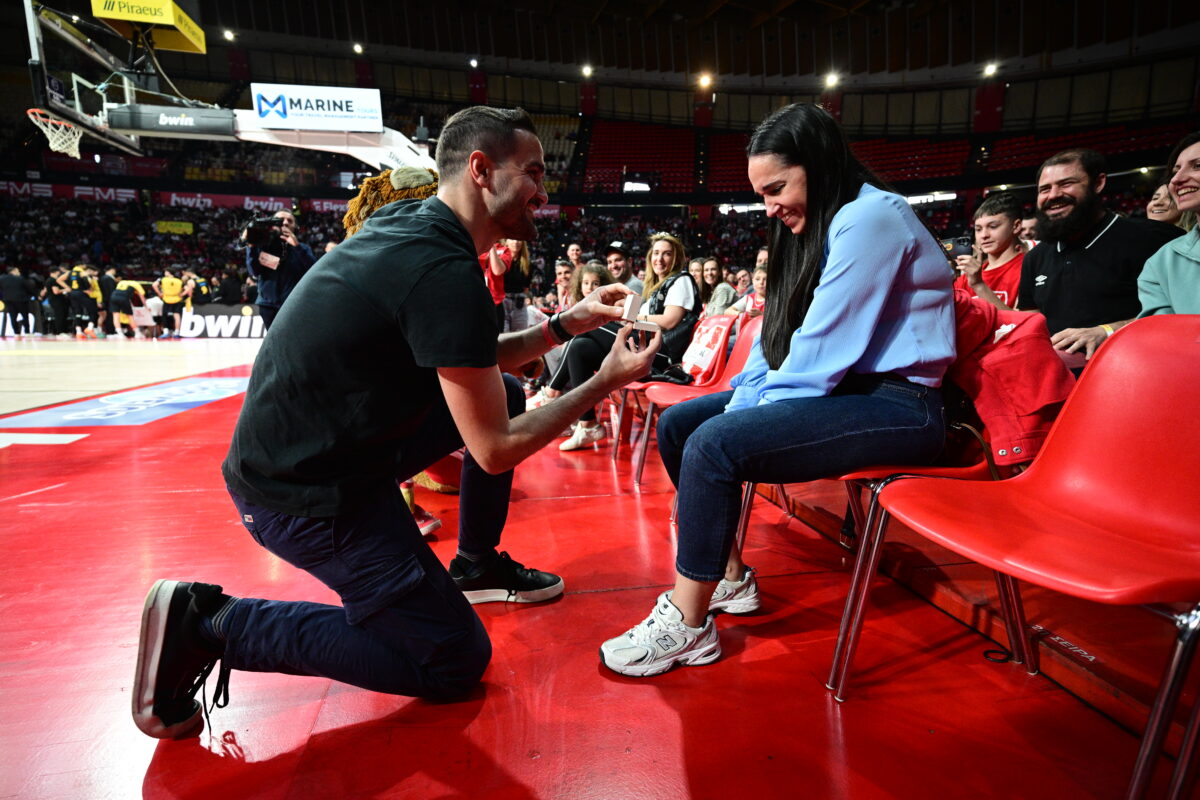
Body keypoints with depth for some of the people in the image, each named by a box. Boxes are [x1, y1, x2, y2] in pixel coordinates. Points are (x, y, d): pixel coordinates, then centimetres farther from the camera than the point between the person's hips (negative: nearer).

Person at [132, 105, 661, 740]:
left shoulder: (406, 224, 4)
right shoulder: (446, 272, -24)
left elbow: (472, 364, 15)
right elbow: (495, 449, -19)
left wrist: (562, 325, 7)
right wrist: (605, 382, -10)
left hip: (324, 444, 10)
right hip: (309, 496, -9)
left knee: (504, 394, 12)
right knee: (455, 664, 2)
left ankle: (478, 562, 28)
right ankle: (212, 624, 2)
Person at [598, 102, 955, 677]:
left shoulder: (870, 217, -14)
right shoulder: (814, 228, 16)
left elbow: (822, 350, -21)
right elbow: (777, 336, 11)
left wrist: (749, 417, -12)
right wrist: (739, 407, -2)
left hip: (894, 404, -10)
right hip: (841, 390, 10)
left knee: (715, 444, -27)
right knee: (678, 424, 3)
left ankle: (686, 625, -13)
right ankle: (728, 576, 8)